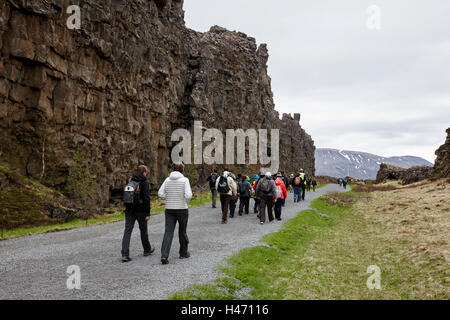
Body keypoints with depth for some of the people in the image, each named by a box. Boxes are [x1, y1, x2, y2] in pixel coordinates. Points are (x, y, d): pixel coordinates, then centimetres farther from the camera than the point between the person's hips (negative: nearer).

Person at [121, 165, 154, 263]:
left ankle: (125, 255, -9)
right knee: (143, 230, 13)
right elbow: (146, 198, -15)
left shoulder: (130, 181, 11)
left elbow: (125, 196, 14)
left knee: (127, 231, -1)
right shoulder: (145, 182, -8)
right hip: (140, 210, -4)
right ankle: (147, 250, 31)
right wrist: (148, 213, -13)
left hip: (129, 210, 4)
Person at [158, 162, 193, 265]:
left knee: (168, 232, 0)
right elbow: (188, 195, -17)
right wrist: (186, 202, 3)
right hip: (182, 209, -3)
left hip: (169, 209, 3)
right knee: (182, 231, 14)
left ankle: (164, 255, -14)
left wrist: (170, 198, 11)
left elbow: (160, 193, 0)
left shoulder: (168, 180, 3)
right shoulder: (184, 180, -9)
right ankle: (183, 253, 29)